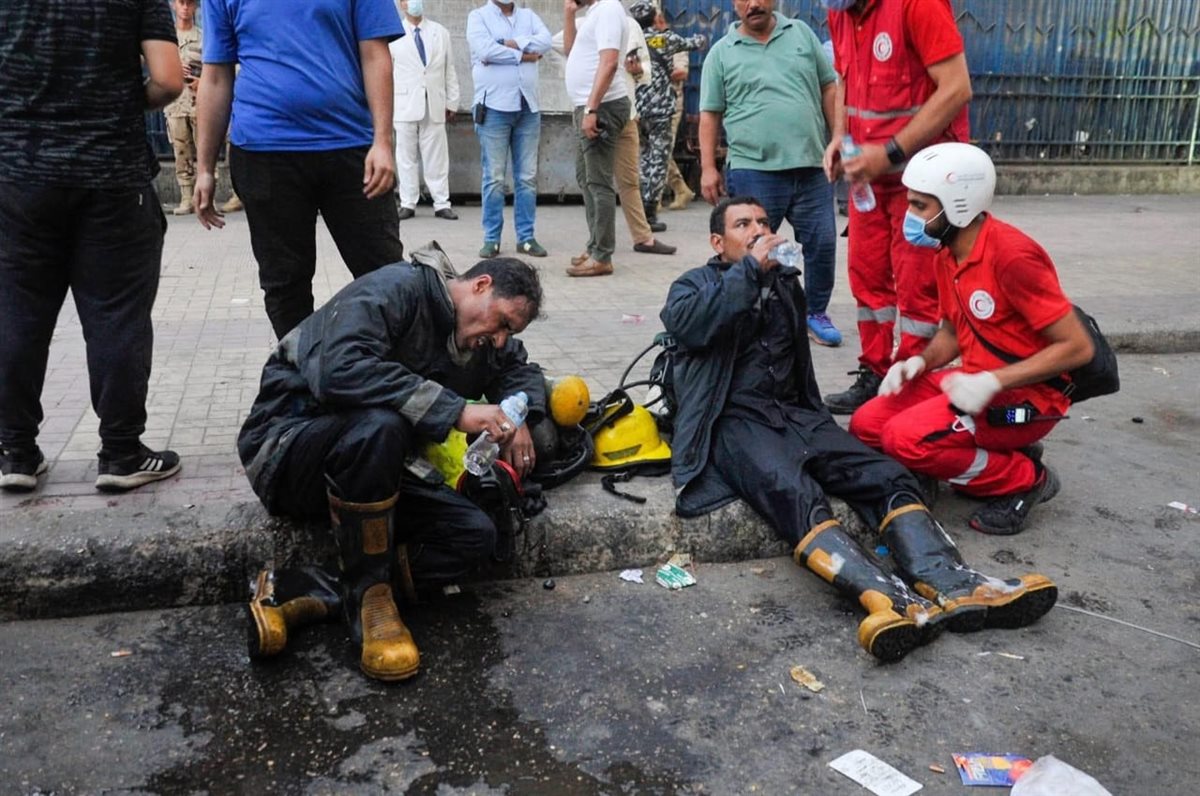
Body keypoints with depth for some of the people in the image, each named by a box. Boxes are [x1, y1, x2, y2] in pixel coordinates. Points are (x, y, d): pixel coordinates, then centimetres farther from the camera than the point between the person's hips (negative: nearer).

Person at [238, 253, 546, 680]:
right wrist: (455, 410, -33)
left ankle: (309, 595, -16)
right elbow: (339, 370, -32)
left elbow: (522, 370, 26)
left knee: (475, 533, -15)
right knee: (378, 425, -40)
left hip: (369, 462, 7)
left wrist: (520, 420, 1)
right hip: (288, 444, -7)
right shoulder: (397, 289, -16)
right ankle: (367, 592, -20)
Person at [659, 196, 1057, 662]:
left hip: (794, 413, 6)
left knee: (886, 477, -22)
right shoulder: (696, 285, 13)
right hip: (734, 420, -5)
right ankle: (895, 601, -54)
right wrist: (749, 270, -9)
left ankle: (950, 587, -41)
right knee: (796, 495, -35)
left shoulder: (786, 284, 27)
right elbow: (685, 324, -11)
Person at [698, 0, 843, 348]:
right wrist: (708, 168, -1)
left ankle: (816, 313, 22)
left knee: (822, 244, 4)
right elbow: (710, 114, 6)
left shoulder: (802, 33, 12)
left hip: (810, 165, 2)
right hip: (753, 171, -2)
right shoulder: (722, 52, 6)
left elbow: (828, 89, 13)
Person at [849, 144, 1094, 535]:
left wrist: (992, 382, -26)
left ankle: (1024, 479, -3)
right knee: (867, 425, -1)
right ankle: (998, 455, 8)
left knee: (907, 437, -26)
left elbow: (1077, 347, -21)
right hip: (976, 382, 9)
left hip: (1026, 396, -9)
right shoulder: (946, 253, 3)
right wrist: (919, 363, -5)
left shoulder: (1012, 256, -23)